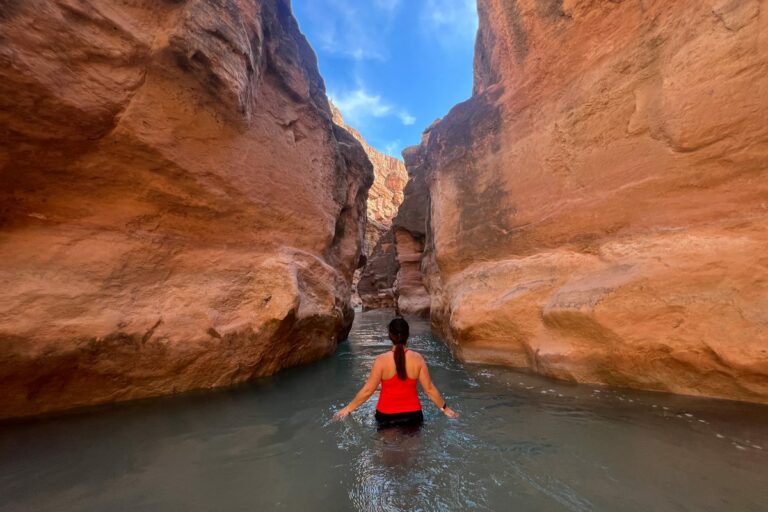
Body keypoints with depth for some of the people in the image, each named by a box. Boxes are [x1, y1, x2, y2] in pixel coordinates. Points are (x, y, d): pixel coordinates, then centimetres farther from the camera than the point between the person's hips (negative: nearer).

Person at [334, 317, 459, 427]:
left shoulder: (382, 360, -15)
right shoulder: (417, 358, -10)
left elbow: (367, 390, -10)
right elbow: (429, 389, -4)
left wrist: (348, 409, 2)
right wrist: (445, 408, 11)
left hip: (386, 415, -1)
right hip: (412, 414, 1)